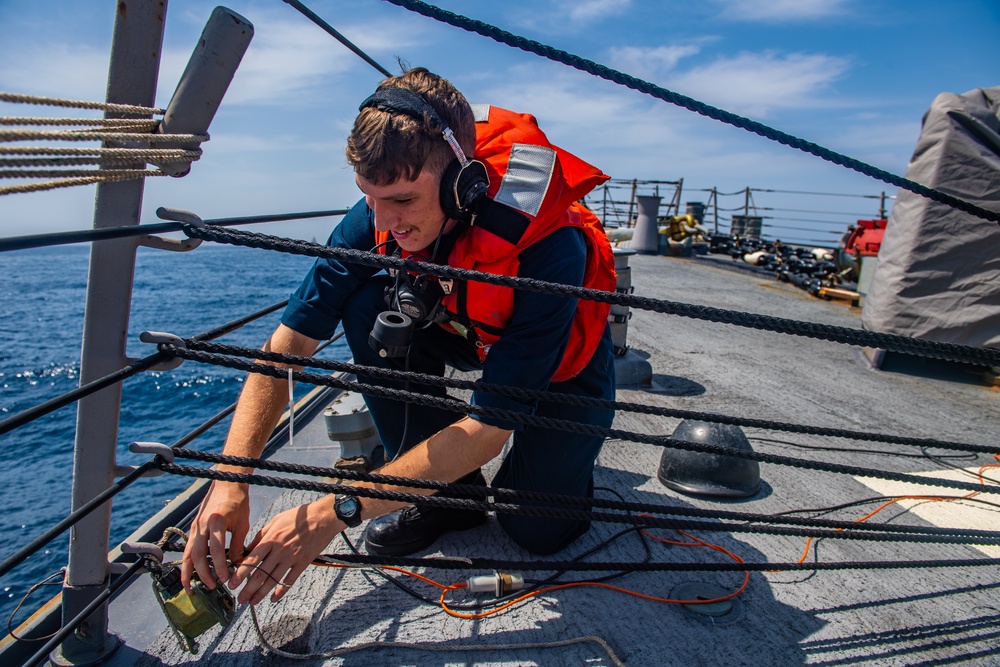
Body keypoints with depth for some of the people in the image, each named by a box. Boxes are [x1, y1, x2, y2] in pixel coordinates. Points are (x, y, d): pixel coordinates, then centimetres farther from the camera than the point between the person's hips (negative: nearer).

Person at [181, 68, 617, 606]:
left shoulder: (550, 247, -39)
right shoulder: (377, 215, -25)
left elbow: (488, 431, -37)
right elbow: (285, 348, -22)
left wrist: (335, 512, -38)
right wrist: (230, 481, -33)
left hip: (558, 362, -3)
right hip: (467, 336, 4)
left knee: (537, 530, -16)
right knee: (367, 308, -24)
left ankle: (562, 454, 21)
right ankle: (448, 492, -6)